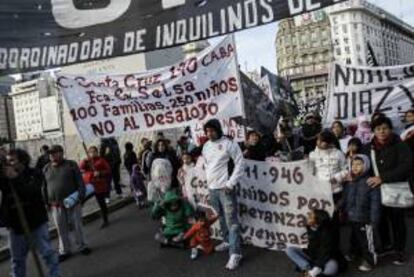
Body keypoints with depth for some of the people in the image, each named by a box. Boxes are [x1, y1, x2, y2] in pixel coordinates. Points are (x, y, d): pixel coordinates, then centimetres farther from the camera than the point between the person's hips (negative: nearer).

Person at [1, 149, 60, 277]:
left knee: (47, 252, 4)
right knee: (17, 258, 16)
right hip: (15, 224, 3)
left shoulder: (34, 174, -7)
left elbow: (32, 191, -23)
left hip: (36, 222, -3)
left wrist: (15, 178, -30)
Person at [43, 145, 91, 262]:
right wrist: (46, 202, 5)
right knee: (61, 229, 6)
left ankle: (82, 246, 20)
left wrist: (81, 196, -14)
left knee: (77, 225, 5)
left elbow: (80, 182, -4)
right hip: (56, 205, 2)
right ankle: (65, 251, 19)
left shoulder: (71, 165, 0)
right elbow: (44, 187, 11)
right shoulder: (46, 169, 9)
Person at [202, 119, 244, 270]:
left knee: (231, 220, -8)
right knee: (221, 217, 18)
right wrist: (208, 179, 12)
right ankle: (228, 241, 35)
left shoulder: (229, 143, -9)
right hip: (211, 188, 7)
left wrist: (230, 183, -14)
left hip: (225, 188, -7)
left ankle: (235, 253, -7)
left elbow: (239, 164, -11)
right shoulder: (206, 146, 11)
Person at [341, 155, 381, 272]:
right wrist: (343, 212, 15)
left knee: (366, 241, 5)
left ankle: (369, 261, 22)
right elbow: (345, 199, 14)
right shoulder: (349, 182, 5)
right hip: (351, 218, 6)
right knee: (355, 239, 22)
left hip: (364, 219, -6)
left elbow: (375, 203, -15)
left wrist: (373, 220, -16)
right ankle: (355, 254, 42)